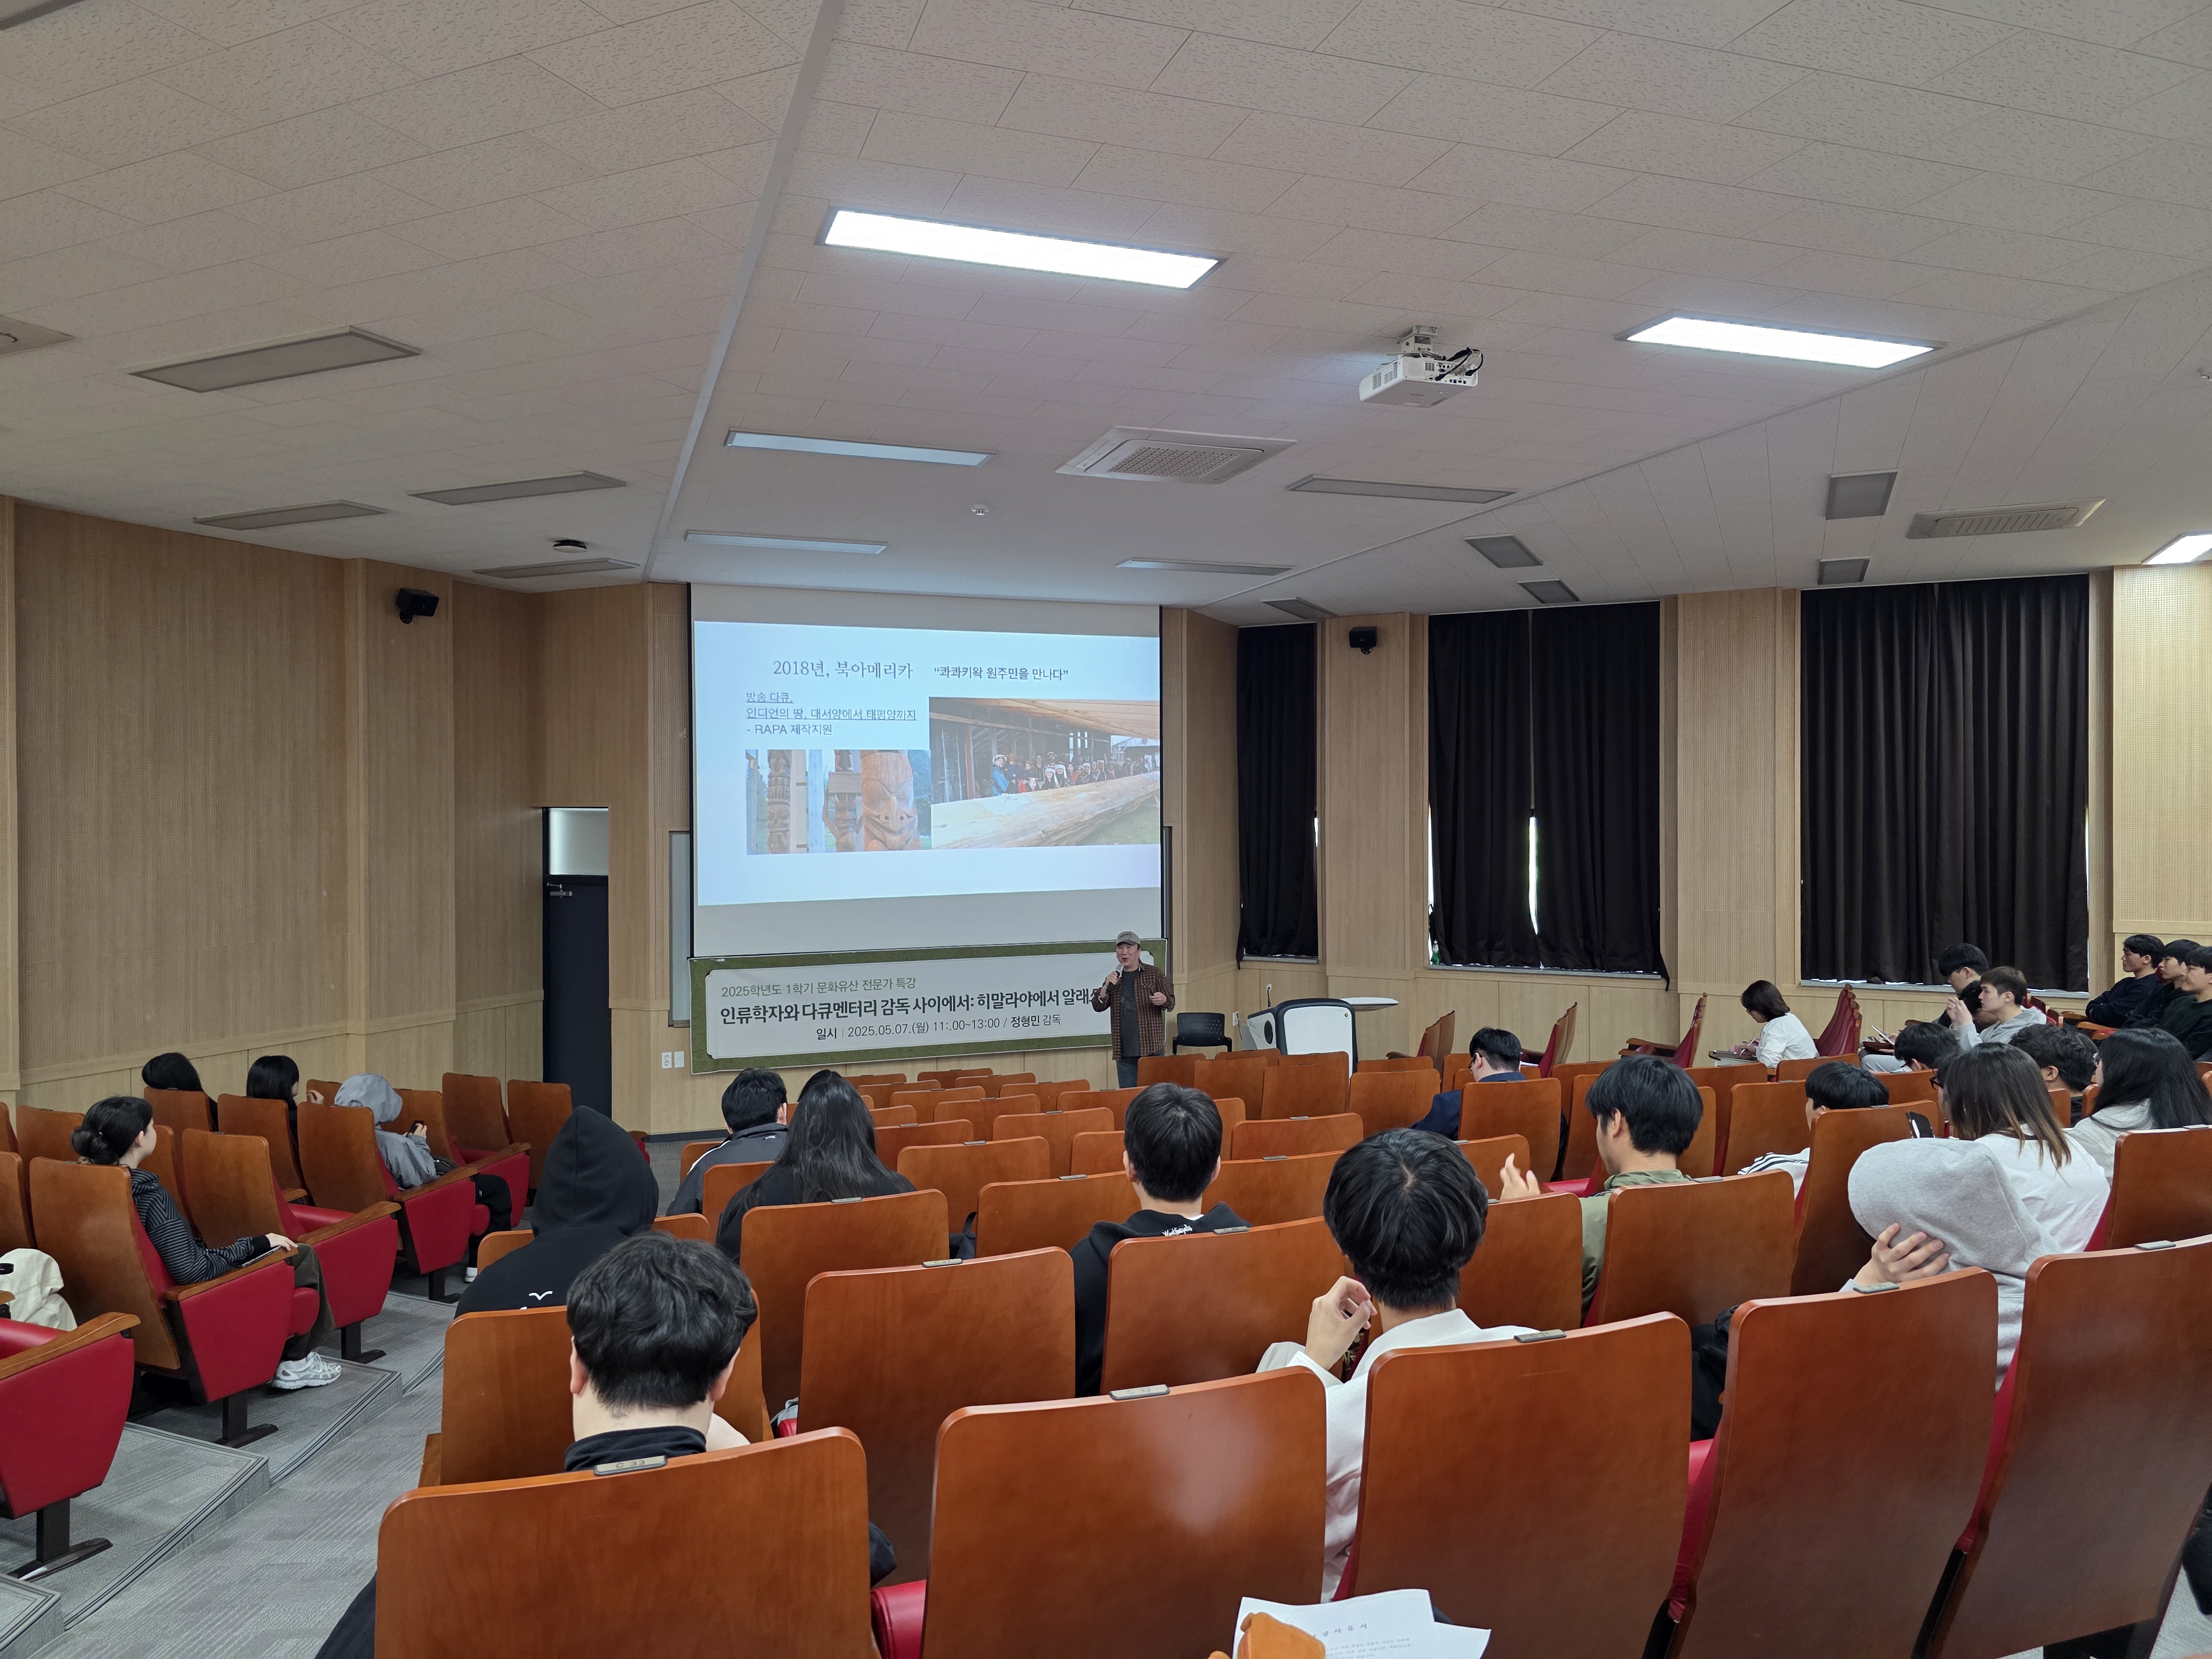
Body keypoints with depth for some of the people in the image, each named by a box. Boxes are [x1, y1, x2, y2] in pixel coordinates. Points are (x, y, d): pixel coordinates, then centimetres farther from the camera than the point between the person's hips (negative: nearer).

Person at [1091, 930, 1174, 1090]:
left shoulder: (1154, 974, 3)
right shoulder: (1114, 978, 13)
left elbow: (1171, 1003, 6)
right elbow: (1097, 1007, 8)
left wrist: (1163, 1000, -18)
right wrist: (1106, 987, -10)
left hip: (1151, 1048, -3)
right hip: (1124, 1051, 3)